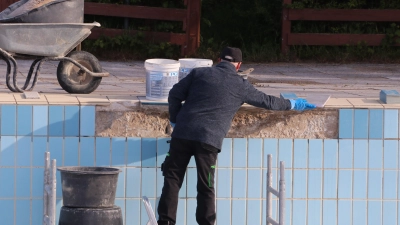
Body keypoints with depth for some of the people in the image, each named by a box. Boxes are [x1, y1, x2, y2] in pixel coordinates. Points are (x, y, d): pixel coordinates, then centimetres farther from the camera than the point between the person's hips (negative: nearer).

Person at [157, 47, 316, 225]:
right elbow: (267, 101, 20)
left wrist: (175, 121, 20)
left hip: (182, 134, 1)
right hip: (209, 140, -1)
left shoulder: (199, 73, 12)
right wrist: (293, 105, 35)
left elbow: (175, 95, 8)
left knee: (172, 180, 6)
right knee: (206, 187, 6)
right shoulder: (241, 86, 10)